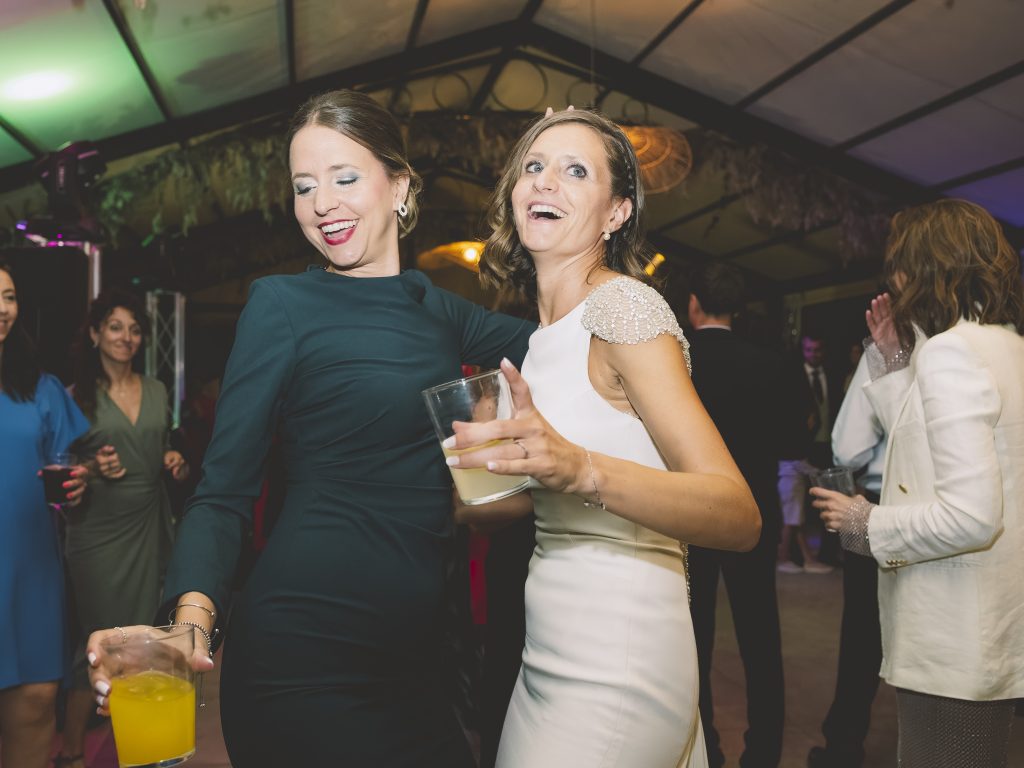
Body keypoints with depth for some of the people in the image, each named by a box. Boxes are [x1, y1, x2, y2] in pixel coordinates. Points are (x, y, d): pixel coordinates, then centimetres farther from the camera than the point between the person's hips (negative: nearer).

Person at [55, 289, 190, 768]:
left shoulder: (157, 391, 9)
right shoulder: (78, 396, -3)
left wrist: (176, 464, 1)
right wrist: (95, 471, -17)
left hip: (148, 525, 4)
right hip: (98, 529, -4)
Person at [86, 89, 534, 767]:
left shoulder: (436, 308, 8)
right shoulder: (284, 303, -6)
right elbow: (225, 493, -9)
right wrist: (192, 616, -26)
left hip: (414, 647, 6)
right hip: (306, 653, -5)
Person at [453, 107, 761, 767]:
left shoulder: (624, 306, -14)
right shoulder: (542, 328, 11)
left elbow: (740, 517, -23)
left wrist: (580, 469, -37)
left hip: (612, 666, -8)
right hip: (550, 654, 8)